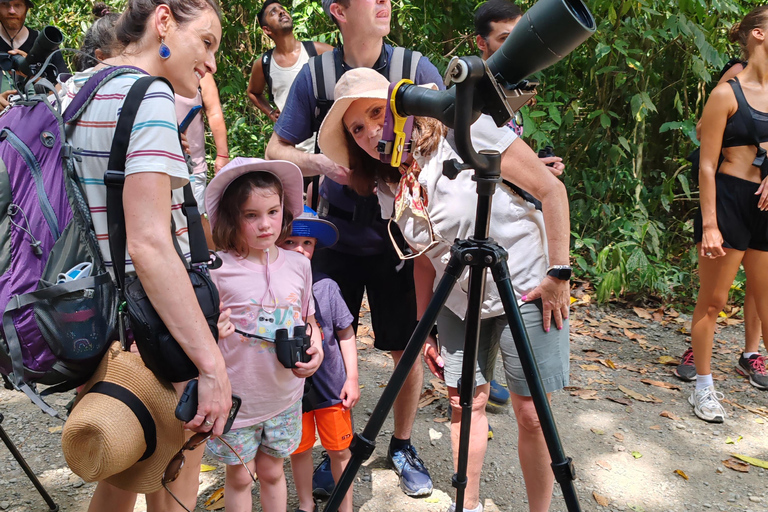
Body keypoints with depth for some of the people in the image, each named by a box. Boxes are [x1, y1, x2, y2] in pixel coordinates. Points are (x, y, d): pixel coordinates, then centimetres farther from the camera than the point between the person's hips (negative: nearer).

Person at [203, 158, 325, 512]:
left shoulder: (298, 265, -2)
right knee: (239, 477, 14)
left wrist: (316, 347, -6)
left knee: (272, 471, 20)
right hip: (235, 399, -3)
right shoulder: (218, 269, -15)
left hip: (284, 399, 3)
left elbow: (309, 319, 12)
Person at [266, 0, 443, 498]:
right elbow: (277, 150, 2)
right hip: (338, 233, 1)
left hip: (400, 235, 0)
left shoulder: (417, 69, -6)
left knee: (407, 346, 7)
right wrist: (319, 163, -18)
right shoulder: (315, 75, -4)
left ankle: (403, 445, 30)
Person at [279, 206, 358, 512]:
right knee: (299, 449, 17)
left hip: (331, 385, 0)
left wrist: (352, 377, -2)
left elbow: (345, 333, -1)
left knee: (339, 449, 13)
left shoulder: (326, 286, -11)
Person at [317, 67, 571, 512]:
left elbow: (552, 190, -15)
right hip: (460, 301, 5)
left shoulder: (466, 132, -18)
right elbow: (424, 258, 9)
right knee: (465, 401, 9)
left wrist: (559, 272, -16)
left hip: (529, 289, -5)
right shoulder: (388, 190, 1)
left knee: (531, 413, 0)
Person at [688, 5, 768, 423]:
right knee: (712, 299, 2)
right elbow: (707, 166, -10)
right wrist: (709, 225, -15)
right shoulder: (727, 94, -7)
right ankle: (703, 389, 14)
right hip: (728, 200, -6)